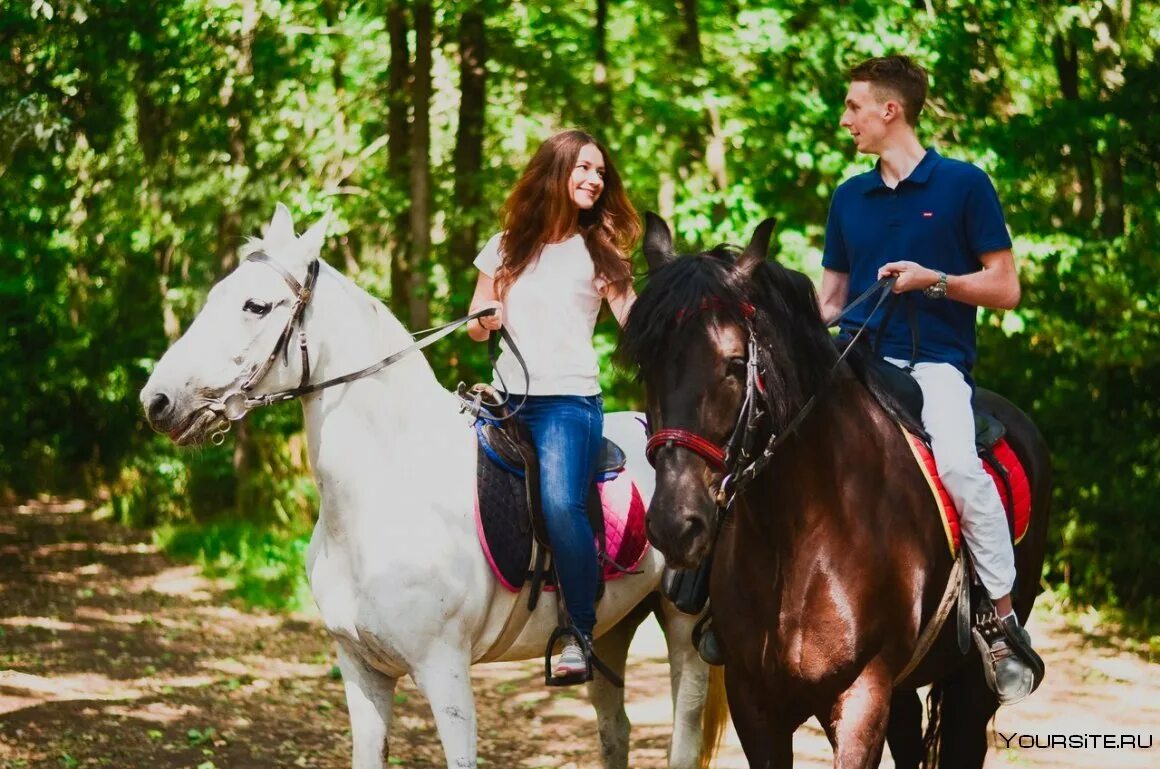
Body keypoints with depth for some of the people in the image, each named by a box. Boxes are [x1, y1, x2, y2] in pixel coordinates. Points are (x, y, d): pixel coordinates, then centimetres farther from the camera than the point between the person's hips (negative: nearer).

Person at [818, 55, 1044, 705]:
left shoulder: (964, 185, 1)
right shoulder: (850, 198, 16)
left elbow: (1006, 288, 0)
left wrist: (933, 280, -14)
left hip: (935, 361, -5)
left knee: (958, 464, -32)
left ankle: (1006, 620, -22)